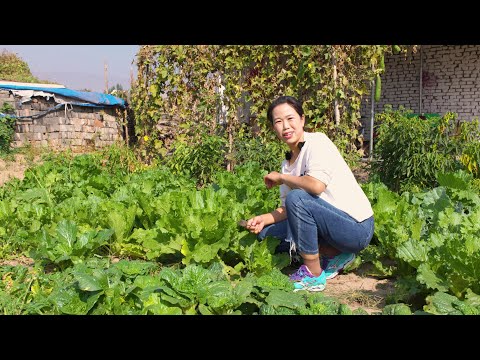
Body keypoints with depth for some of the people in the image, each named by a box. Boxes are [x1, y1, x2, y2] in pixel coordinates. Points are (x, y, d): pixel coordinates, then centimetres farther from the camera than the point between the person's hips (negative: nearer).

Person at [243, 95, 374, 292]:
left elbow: (316, 185, -30)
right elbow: (287, 209, 8)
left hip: (357, 227, -8)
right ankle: (335, 256, 7)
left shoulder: (317, 142, -13)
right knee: (267, 232, 4)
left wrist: (281, 177, -14)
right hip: (332, 224, 8)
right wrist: (263, 219, -11)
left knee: (297, 198, -29)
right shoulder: (287, 163, 9)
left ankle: (314, 275, -13)